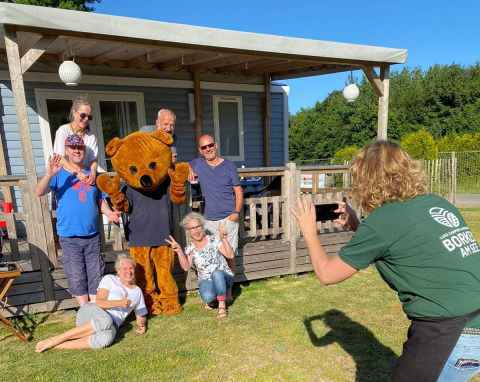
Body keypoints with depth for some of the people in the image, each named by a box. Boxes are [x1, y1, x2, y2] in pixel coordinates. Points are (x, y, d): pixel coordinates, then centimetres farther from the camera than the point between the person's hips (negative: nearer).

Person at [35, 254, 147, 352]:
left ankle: (55, 346, -31)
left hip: (111, 326, 2)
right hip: (91, 312, -2)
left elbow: (141, 315, 24)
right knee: (106, 321, -41)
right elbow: (99, 302, -5)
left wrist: (142, 324, 1)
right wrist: (119, 303, -21)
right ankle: (55, 339, -30)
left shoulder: (137, 291, 20)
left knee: (106, 338, -38)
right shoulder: (109, 279, 8)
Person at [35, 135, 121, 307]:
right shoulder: (60, 174, -1)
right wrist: (49, 174, -33)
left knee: (95, 275, 8)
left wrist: (109, 213, -7)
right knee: (77, 277, 5)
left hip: (92, 235, 3)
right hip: (69, 236, -2)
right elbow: (39, 192, -15)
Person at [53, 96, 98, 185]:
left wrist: (93, 174, -22)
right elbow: (60, 158, -10)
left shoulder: (91, 137, 7)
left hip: (86, 179, 3)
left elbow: (93, 160, 1)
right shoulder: (63, 130, -1)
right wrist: (78, 174, -24)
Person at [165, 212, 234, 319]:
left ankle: (222, 305, -21)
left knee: (216, 273, -37)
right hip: (206, 281, 1)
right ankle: (210, 300, 5)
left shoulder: (214, 240, -7)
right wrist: (179, 251, -29)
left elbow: (230, 255, -19)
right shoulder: (190, 249, 1)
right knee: (207, 296, -33)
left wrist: (224, 239, -32)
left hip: (224, 278, -1)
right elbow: (186, 267, -17)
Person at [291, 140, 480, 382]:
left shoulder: (382, 221, -16)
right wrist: (357, 227, 19)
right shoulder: (437, 203, 6)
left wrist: (309, 230, 8)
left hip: (451, 332, -8)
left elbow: (326, 274, -5)